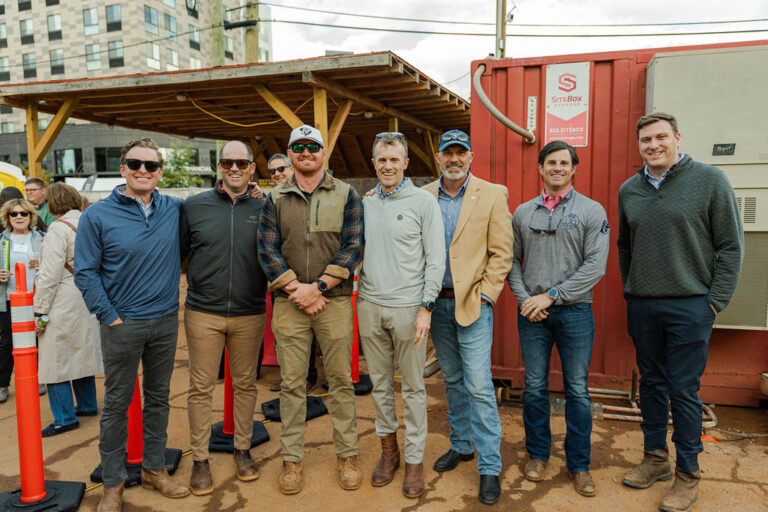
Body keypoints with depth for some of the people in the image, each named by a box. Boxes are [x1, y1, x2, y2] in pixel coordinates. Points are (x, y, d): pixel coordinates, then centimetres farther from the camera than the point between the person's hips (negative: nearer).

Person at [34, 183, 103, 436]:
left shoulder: (59, 229, -15)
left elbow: (50, 275, -18)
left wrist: (40, 311, -12)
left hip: (63, 303, -8)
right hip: (87, 299, 9)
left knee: (55, 360, 1)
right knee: (81, 352, 19)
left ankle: (65, 417, 7)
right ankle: (88, 405, 29)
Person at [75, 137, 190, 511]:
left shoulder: (175, 209, 1)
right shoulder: (97, 216, -7)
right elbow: (85, 273, -5)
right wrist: (109, 316, -10)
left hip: (166, 321, 3)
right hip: (122, 325, -3)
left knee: (159, 398, 15)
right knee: (117, 403, 9)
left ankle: (154, 469, 31)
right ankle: (113, 481, 25)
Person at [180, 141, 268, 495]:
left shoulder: (264, 209, 2)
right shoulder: (194, 207, 2)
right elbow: (176, 253, 8)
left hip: (250, 315, 1)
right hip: (203, 313, 0)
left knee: (245, 384, 13)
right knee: (201, 387, 6)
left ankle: (243, 449, 30)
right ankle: (199, 458, 22)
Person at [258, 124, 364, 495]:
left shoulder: (346, 195, 4)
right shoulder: (276, 199, 9)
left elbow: (353, 246, -4)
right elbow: (267, 249, 2)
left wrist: (318, 287, -12)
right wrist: (294, 288, -10)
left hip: (334, 301, -1)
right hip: (289, 303, 1)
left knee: (341, 380, 6)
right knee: (292, 383, 8)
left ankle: (346, 455, 22)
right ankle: (291, 459, 22)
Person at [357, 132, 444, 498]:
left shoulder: (423, 201, -2)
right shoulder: (364, 204, 10)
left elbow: (436, 259, -6)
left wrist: (426, 307, -13)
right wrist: (353, 294, 5)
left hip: (408, 308, -4)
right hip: (370, 306, 4)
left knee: (413, 387, 5)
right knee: (380, 383, 14)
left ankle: (414, 461, 19)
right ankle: (388, 450, 31)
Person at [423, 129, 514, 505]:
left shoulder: (492, 195, -2)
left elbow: (502, 253, -4)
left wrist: (484, 295, -9)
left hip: (473, 303, -3)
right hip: (437, 303, 4)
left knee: (479, 386, -5)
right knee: (452, 380, 16)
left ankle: (489, 468, 8)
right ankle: (461, 444, 34)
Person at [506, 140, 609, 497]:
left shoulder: (592, 211, -1)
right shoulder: (523, 212, 9)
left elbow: (595, 266, -9)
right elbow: (512, 260, 9)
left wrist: (552, 295, -13)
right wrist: (525, 299, -5)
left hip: (575, 311, -2)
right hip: (532, 312, 2)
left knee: (577, 390, 6)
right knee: (534, 387, 10)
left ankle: (579, 464, 22)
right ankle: (537, 454, 27)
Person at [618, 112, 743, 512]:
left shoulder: (709, 180, -6)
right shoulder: (629, 190, 7)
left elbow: (731, 246, -6)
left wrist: (715, 301, -9)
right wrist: (631, 290, 10)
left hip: (689, 306, -4)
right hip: (641, 306, 5)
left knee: (683, 390, 1)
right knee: (651, 384, 14)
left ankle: (687, 474, 17)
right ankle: (655, 458, 29)